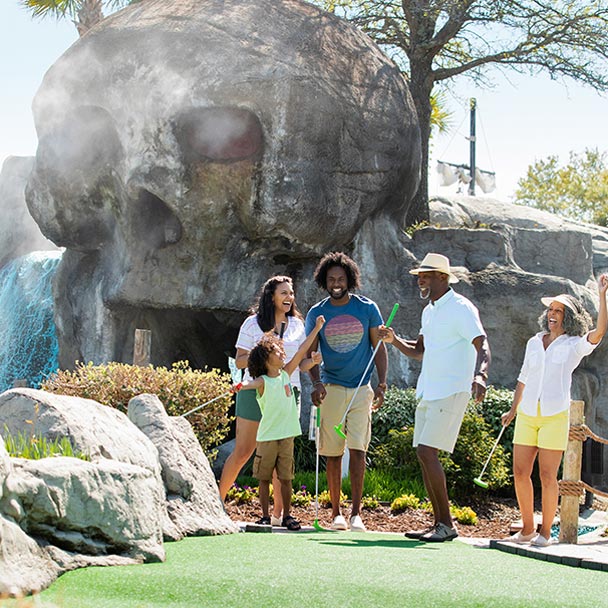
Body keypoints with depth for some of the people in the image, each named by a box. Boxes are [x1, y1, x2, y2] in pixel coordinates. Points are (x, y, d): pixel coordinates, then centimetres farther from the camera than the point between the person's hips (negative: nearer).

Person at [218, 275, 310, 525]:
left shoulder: (297, 325, 12)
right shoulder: (253, 323, 2)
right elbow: (240, 361, 0)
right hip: (256, 392, -3)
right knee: (243, 451, -2)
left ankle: (279, 511, 8)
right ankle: (218, 501, 11)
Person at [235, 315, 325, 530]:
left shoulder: (285, 374, 9)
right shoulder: (263, 381, -7)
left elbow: (301, 351, 11)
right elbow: (253, 382, -30)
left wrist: (317, 328, 12)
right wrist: (243, 385, -53)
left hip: (287, 436, 4)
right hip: (267, 437, -4)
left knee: (286, 478, 6)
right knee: (264, 478, 3)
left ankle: (287, 516, 12)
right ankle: (265, 516, 10)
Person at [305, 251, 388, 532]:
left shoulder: (367, 309, 2)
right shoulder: (316, 313, 3)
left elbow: (379, 348, 7)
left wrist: (381, 384, -2)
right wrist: (316, 383, -13)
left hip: (361, 390, -1)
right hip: (330, 390, 1)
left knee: (357, 450, -10)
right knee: (332, 454, 2)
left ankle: (356, 513, -7)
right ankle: (336, 512, 11)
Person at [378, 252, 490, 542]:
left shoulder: (461, 308, -10)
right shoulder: (429, 311, 17)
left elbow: (482, 345, -21)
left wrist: (479, 375, -39)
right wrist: (394, 340, 8)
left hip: (451, 391, -9)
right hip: (427, 391, 9)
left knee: (426, 451, -16)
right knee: (424, 455, 6)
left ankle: (447, 524, -9)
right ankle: (439, 523, 12)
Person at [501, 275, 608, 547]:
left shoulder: (575, 346, -1)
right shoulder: (534, 343, 13)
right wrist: (513, 410, 19)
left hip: (555, 415, -4)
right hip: (528, 415, 5)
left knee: (547, 476, -4)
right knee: (520, 473, 1)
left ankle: (545, 531, 7)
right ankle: (527, 528, 13)